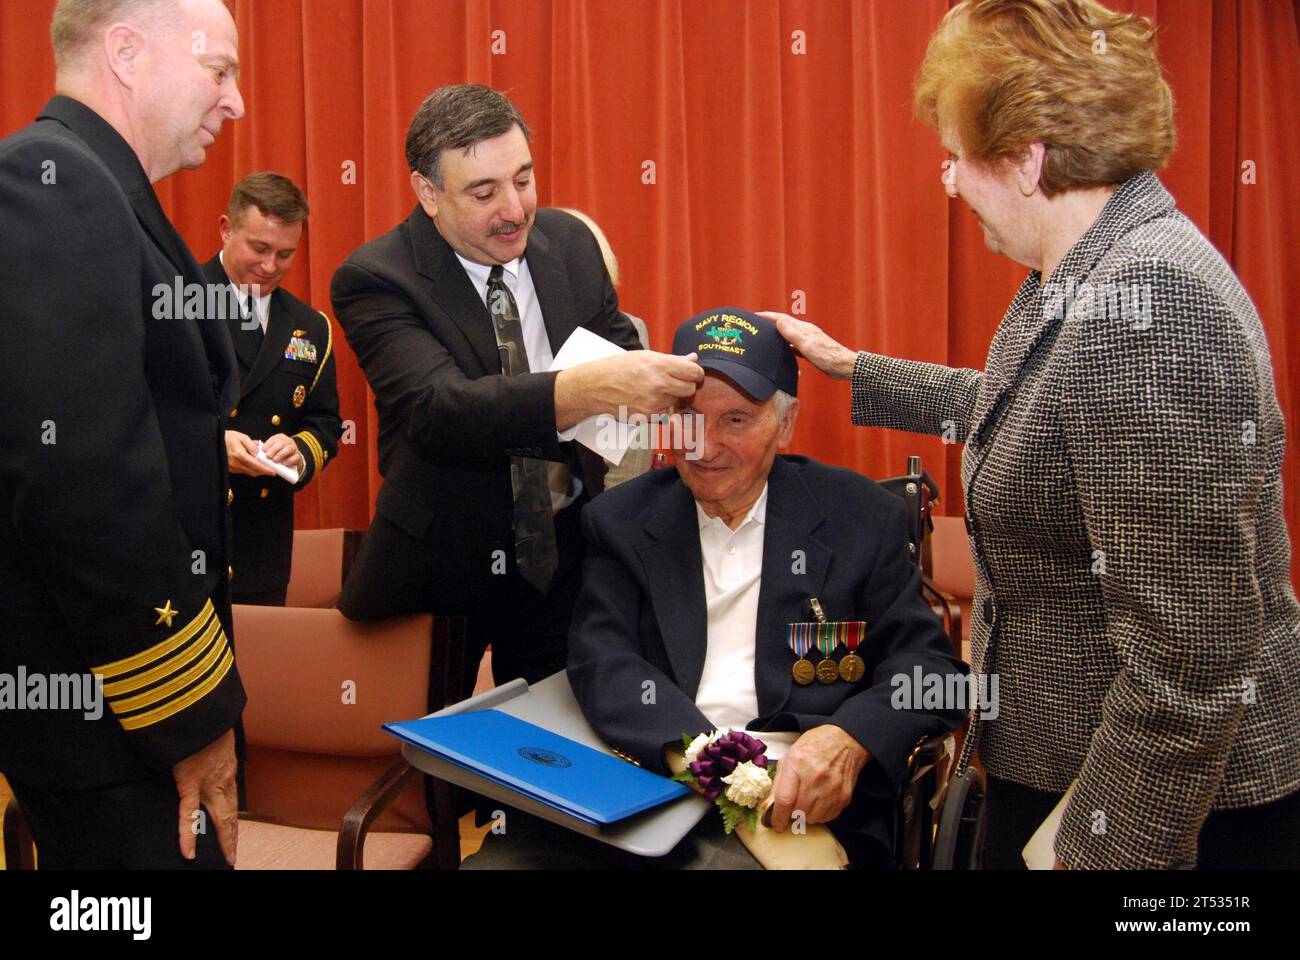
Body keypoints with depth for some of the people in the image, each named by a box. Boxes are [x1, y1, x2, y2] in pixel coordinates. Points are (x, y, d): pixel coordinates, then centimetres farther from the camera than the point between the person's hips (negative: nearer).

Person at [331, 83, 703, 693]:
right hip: (439, 567, -3)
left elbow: (617, 350, 9)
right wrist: (587, 389, -46)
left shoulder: (570, 242, -1)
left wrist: (653, 380, -17)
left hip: (563, 553, 4)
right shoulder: (374, 280, -16)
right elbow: (437, 408, -31)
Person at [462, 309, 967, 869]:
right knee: (496, 860, -22)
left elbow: (930, 667, 4)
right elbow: (601, 660, -2)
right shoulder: (621, 520, 11)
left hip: (798, 802, -2)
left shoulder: (861, 518, 8)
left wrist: (849, 739, -19)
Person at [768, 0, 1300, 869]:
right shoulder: (1082, 277, 5)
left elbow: (1190, 668, -30)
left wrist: (1100, 851, -22)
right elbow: (1015, 409, 27)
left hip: (1161, 806, -9)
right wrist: (848, 368, 31)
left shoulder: (1150, 308, -28)